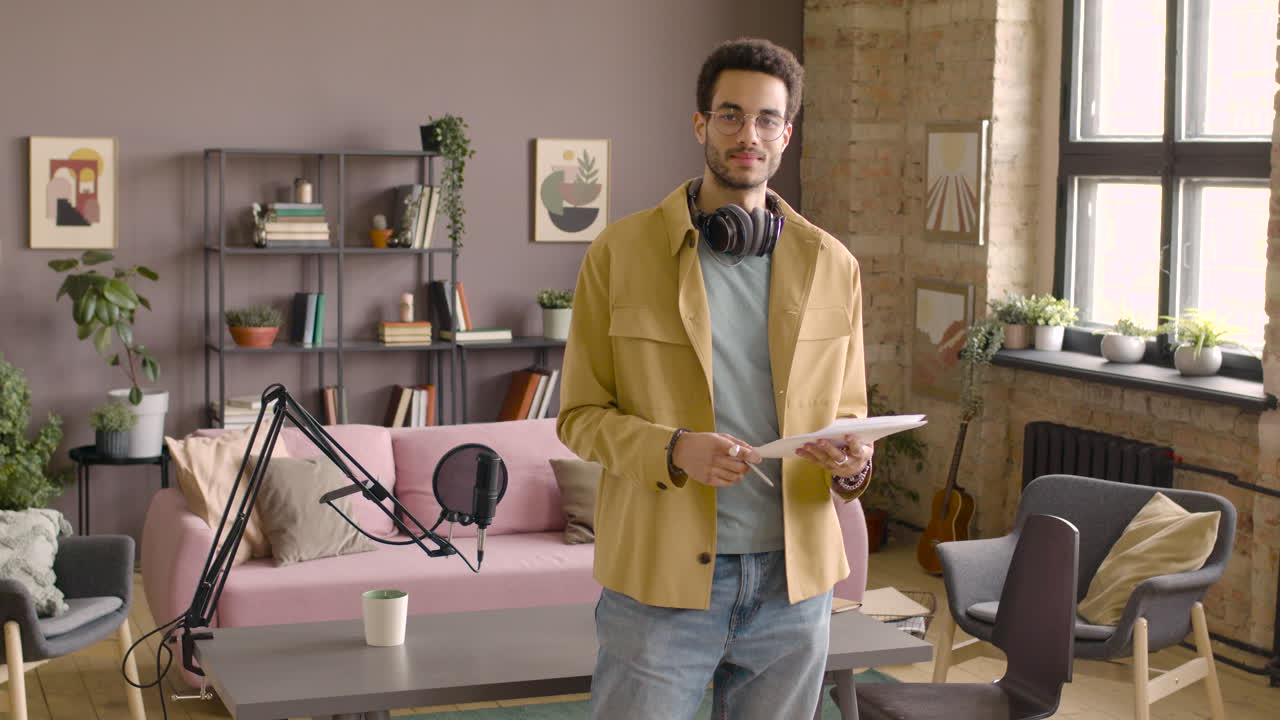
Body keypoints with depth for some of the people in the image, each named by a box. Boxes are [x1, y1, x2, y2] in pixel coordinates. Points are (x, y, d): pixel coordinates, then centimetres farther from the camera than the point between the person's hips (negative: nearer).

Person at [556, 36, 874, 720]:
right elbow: (580, 414, 0)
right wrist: (672, 451, -18)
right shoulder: (619, 252, -2)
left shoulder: (832, 266, 7)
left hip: (792, 583, 3)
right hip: (660, 576, -3)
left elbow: (847, 413, 14)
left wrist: (852, 465, -9)